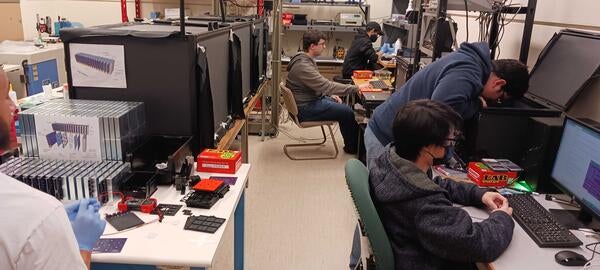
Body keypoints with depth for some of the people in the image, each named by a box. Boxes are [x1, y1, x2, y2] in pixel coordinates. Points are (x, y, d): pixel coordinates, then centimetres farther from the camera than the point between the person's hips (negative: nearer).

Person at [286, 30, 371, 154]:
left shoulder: (306, 60, 7)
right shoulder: (302, 66, -27)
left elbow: (319, 84, 19)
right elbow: (326, 85, -30)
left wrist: (330, 95, 6)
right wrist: (356, 88, -25)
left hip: (312, 99, 10)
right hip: (305, 109, -10)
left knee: (344, 107, 9)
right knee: (347, 112, -10)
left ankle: (351, 144, 20)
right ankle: (352, 147, 10)